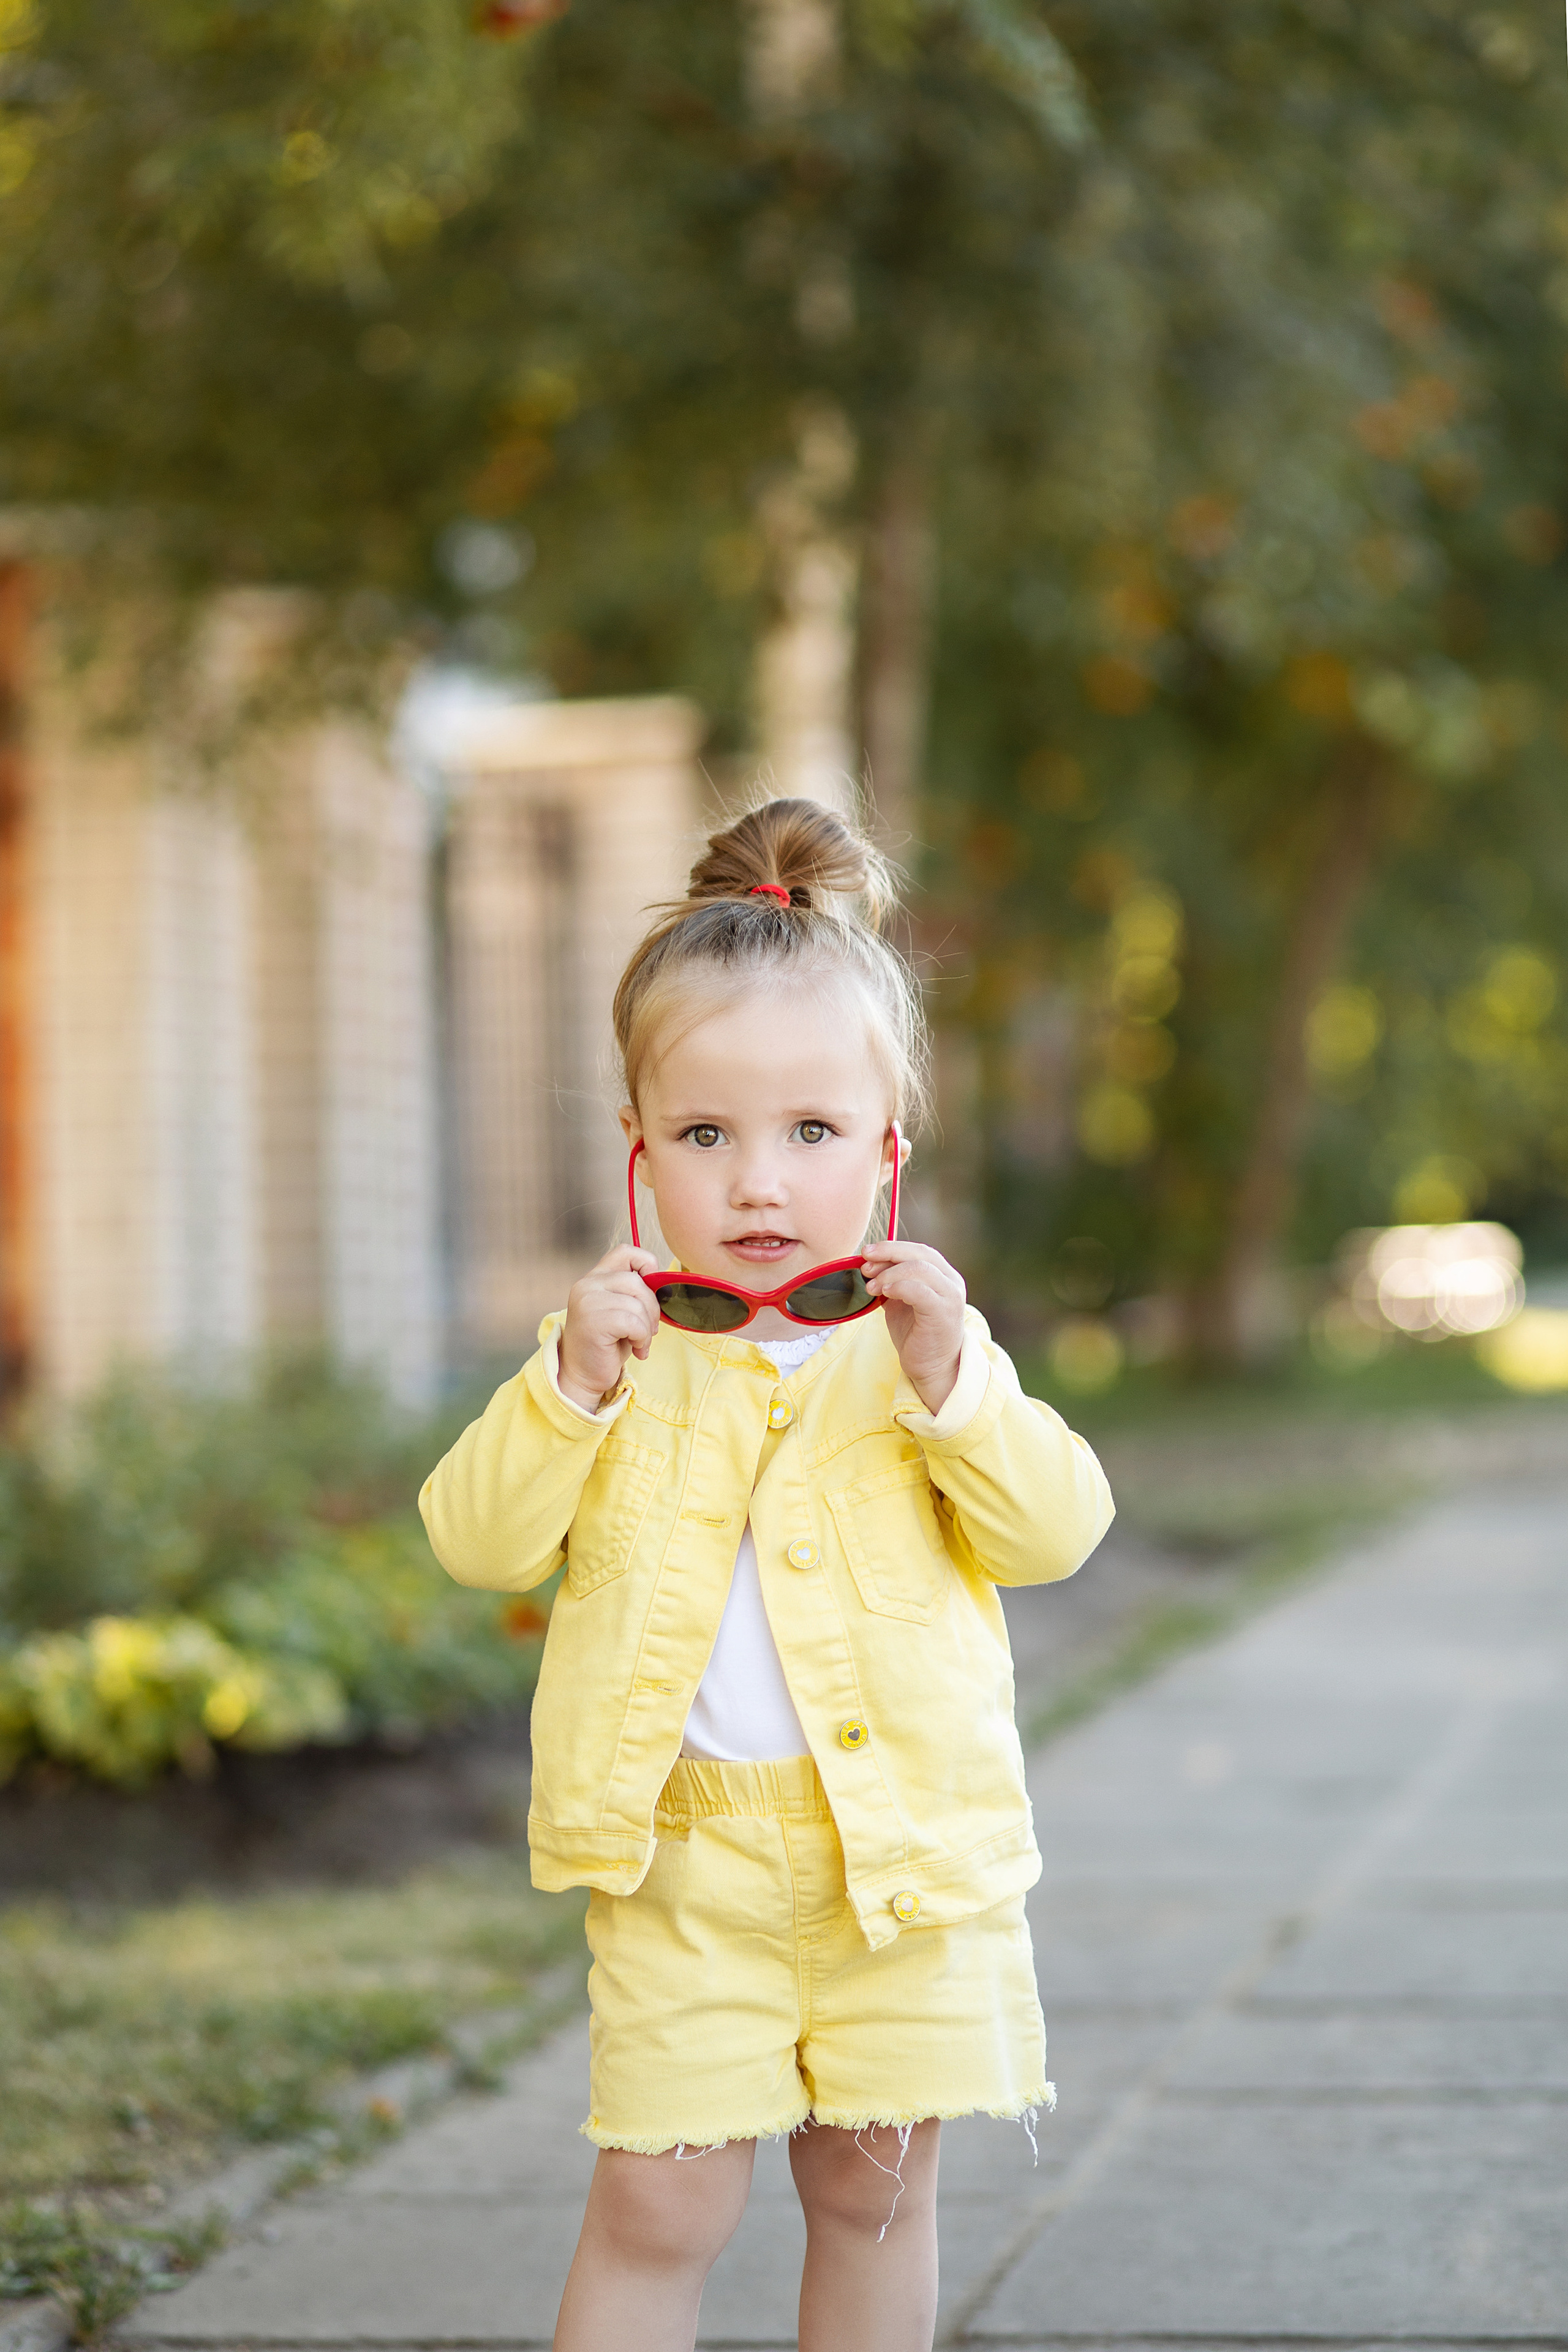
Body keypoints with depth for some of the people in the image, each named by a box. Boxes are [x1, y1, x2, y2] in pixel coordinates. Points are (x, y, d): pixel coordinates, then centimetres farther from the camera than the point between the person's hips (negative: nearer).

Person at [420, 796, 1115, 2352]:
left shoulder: (922, 1342, 1)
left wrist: (948, 1384, -19)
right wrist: (569, 1388, -19)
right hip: (681, 1845, -1)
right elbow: (478, 1540, -5)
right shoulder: (615, 1342, 0)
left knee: (873, 2184, 13)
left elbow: (1059, 1528, -6)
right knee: (658, 2203, -2)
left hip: (901, 1836, 1)